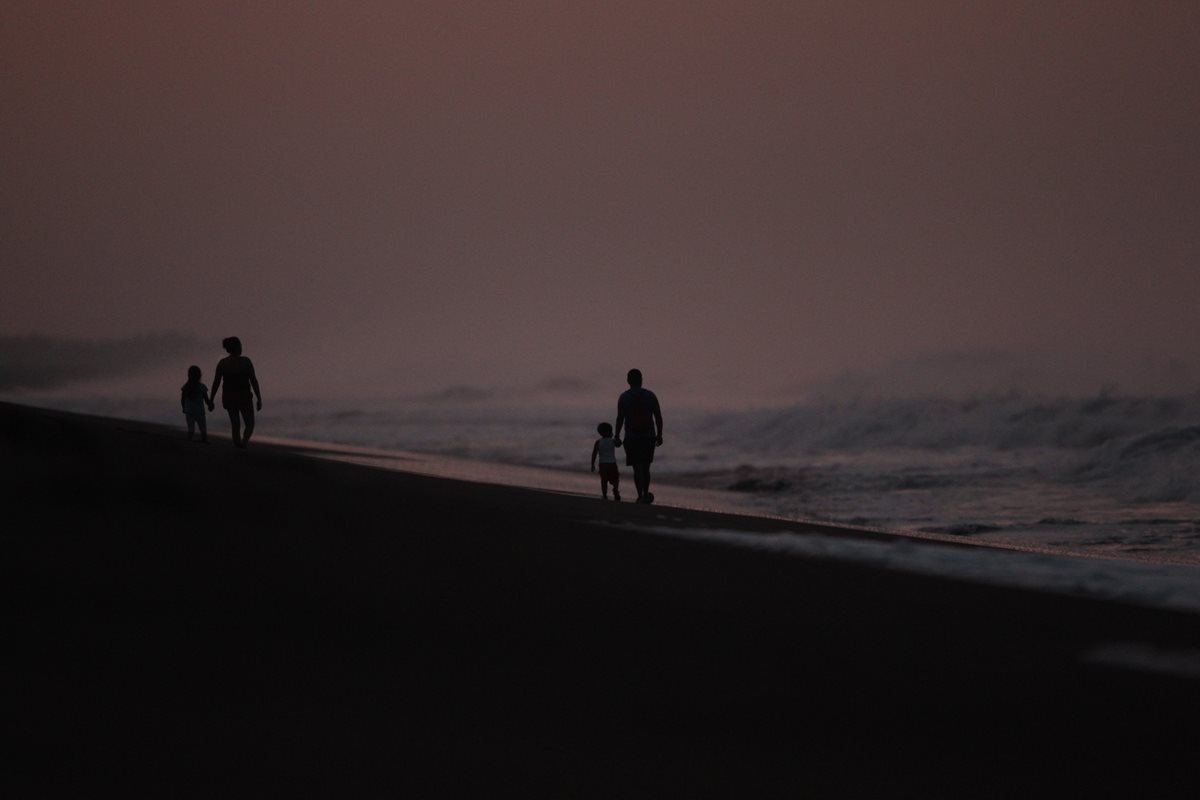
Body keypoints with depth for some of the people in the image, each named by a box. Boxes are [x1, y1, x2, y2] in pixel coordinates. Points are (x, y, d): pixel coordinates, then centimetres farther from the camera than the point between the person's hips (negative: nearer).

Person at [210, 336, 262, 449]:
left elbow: (215, 383, -2)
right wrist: (259, 399, -3)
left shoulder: (222, 363, -2)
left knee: (236, 426, 19)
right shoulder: (245, 361, -10)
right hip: (244, 398, -3)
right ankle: (243, 443, -21)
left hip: (229, 397, 3)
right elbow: (254, 381, -10)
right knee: (250, 425, 10)